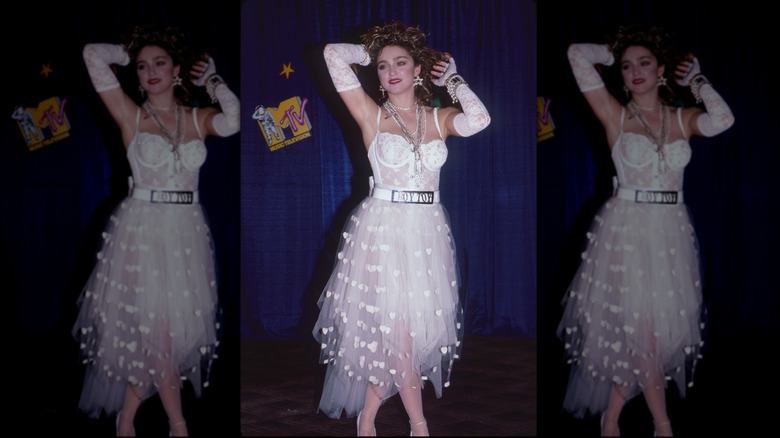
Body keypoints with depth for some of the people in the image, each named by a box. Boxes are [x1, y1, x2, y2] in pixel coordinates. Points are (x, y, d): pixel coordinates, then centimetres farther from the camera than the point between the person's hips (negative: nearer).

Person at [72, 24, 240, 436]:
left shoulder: (199, 118, 7)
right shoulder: (130, 115, 0)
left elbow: (235, 119, -14)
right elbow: (93, 54, -5)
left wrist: (211, 77, -1)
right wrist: (132, 52, 10)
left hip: (187, 231, 3)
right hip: (142, 228, -3)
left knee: (147, 333, 8)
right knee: (156, 330, -1)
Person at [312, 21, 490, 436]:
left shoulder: (439, 118, 8)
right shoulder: (371, 115, 0)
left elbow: (479, 119, -13)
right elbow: (333, 54, -6)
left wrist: (452, 77, 1)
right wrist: (373, 52, 9)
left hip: (428, 230, 3)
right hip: (383, 227, -3)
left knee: (387, 332, 8)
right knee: (397, 331, -1)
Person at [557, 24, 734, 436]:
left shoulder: (683, 118, 8)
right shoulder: (615, 115, -1)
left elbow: (722, 119, -14)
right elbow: (577, 54, -7)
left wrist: (696, 78, 0)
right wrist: (617, 52, 8)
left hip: (672, 231, 3)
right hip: (627, 228, -3)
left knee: (632, 331, 7)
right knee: (641, 329, -2)